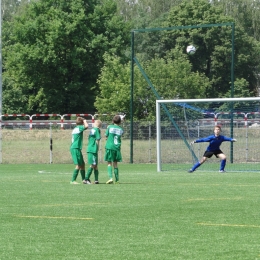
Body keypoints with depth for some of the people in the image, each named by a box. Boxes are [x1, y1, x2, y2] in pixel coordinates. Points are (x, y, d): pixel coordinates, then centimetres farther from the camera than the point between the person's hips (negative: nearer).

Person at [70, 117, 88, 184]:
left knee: (82, 164, 15)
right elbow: (86, 126, -24)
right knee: (78, 165, -10)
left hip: (73, 148, 10)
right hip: (76, 148, -10)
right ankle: (73, 180, -11)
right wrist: (85, 121, -7)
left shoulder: (75, 129, 18)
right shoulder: (79, 127, -8)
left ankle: (84, 179, 20)